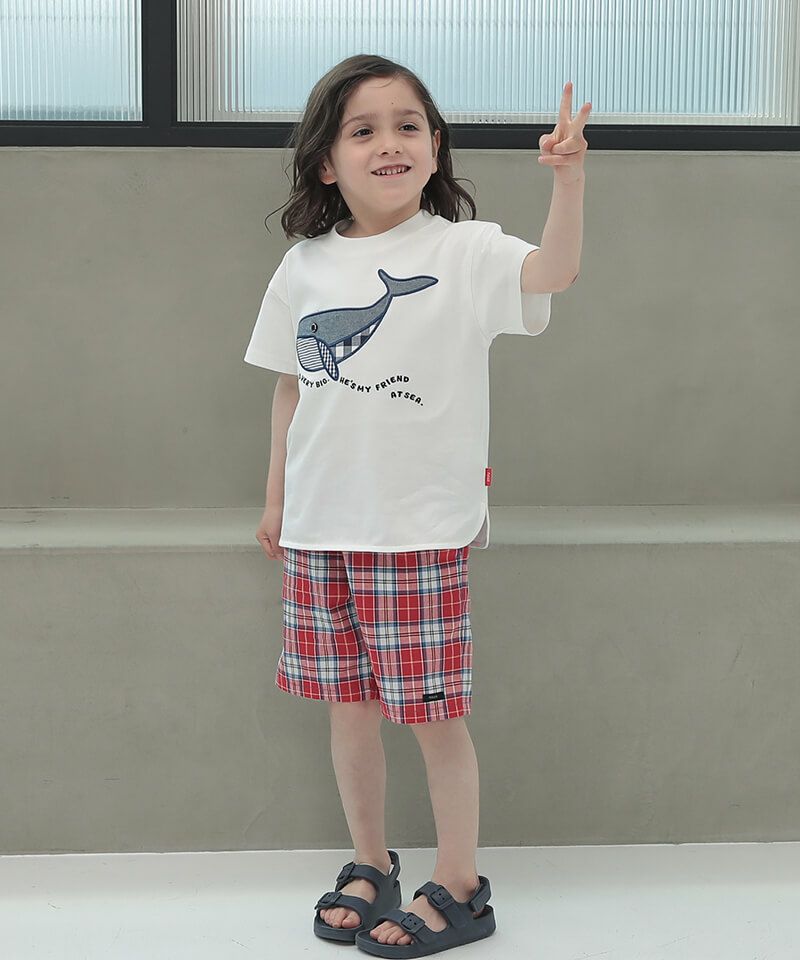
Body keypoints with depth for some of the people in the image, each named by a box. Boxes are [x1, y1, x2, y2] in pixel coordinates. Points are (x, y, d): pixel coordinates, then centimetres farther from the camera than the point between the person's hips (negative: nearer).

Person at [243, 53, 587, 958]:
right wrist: (276, 499, 17)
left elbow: (552, 271, -26)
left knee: (436, 714, 4)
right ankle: (369, 863, 34)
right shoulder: (304, 267, 5)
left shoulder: (464, 250, -7)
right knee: (349, 710, 14)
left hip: (421, 530, -4)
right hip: (319, 529, 4)